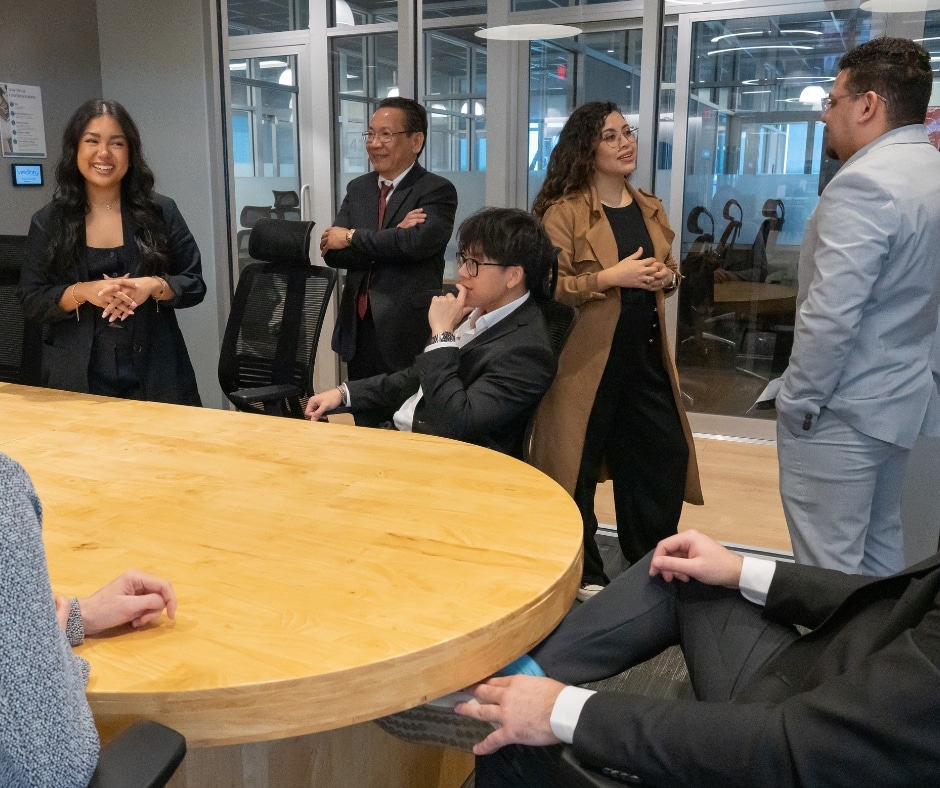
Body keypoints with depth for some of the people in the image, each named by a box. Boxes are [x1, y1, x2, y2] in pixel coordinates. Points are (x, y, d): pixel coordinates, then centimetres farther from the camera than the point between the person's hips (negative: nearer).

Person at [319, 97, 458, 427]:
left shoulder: (437, 190, -6)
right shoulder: (357, 188, 12)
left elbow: (417, 242, -24)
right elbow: (332, 251, 1)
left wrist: (352, 237, -11)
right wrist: (391, 237, -14)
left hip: (409, 332, -5)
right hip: (359, 329, 6)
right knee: (364, 426, 15)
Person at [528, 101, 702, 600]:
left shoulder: (650, 209, 12)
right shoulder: (563, 212, -9)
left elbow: (668, 272, 24)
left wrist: (668, 278, 1)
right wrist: (610, 277, -22)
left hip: (645, 354, 7)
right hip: (586, 356, -6)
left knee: (665, 455, 10)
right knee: (578, 467, 3)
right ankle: (581, 574, 22)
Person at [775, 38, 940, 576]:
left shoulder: (864, 184, -21)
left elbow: (830, 315, -24)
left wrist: (797, 402, -14)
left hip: (841, 411, -10)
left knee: (830, 569, 1)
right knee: (880, 544, 20)